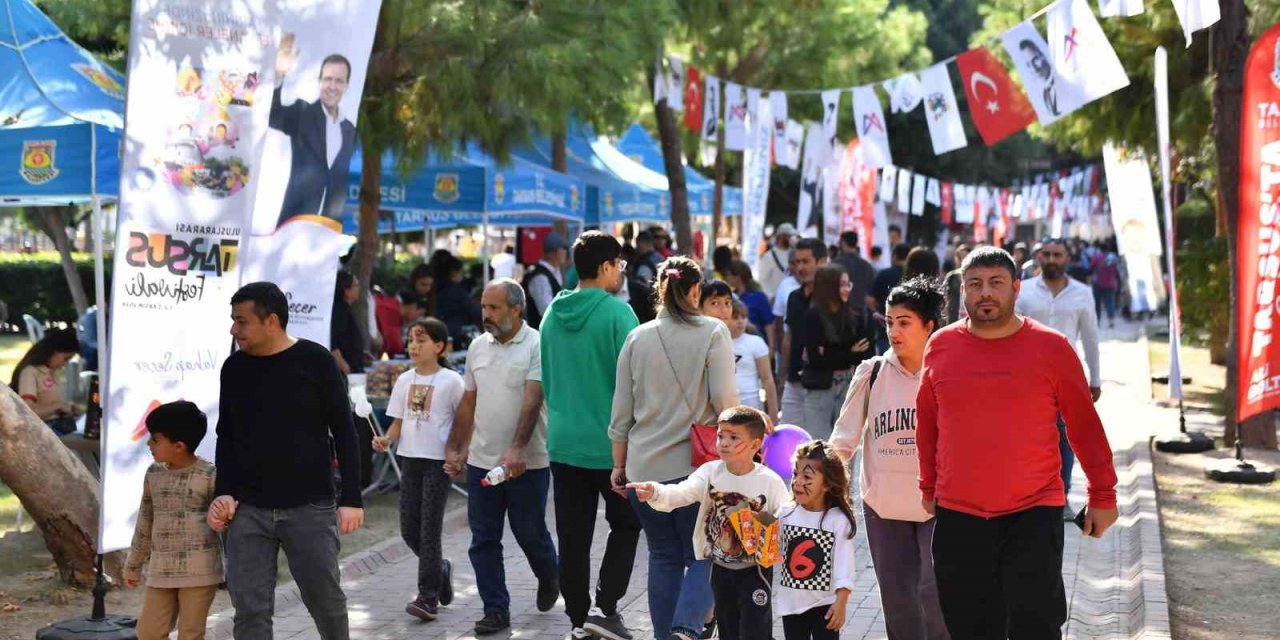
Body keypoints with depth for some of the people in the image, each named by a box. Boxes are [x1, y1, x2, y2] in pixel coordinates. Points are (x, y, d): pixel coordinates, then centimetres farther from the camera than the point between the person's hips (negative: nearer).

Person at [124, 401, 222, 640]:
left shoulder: (209, 476, -9)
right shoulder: (153, 474, 8)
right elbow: (145, 521, 18)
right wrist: (134, 564, 22)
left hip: (199, 571, -5)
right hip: (161, 570, 5)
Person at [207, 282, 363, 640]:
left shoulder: (315, 361, -4)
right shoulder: (234, 368, 7)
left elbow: (343, 432, -2)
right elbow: (226, 436, 15)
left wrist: (351, 499, -6)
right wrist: (224, 493, 3)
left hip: (310, 507, -3)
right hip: (248, 509, 3)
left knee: (325, 598, 5)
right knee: (250, 609, -1)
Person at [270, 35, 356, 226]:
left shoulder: (350, 130, 14)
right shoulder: (302, 113, 3)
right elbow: (272, 117, -17)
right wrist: (279, 76, -32)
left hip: (330, 225, 3)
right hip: (294, 220, -3)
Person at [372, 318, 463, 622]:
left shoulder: (451, 380, -8)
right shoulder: (404, 380, 7)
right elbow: (398, 422, 11)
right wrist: (386, 440, -8)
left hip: (438, 461, -5)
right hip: (409, 459, 6)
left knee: (429, 528, -6)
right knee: (408, 529, 8)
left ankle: (428, 596, 0)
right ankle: (440, 569, 32)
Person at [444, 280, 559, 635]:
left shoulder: (536, 346, -10)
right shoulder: (478, 347, 9)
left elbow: (532, 401, -19)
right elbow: (469, 403, 15)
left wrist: (517, 449, -29)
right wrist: (454, 448, 12)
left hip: (527, 462, -5)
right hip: (481, 460, 5)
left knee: (530, 533, 6)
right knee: (483, 540, 4)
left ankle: (549, 577, 36)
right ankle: (496, 611, 13)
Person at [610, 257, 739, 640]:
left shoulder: (637, 338, 6)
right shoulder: (713, 333, -4)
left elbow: (621, 412, 9)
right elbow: (725, 399, -10)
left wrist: (619, 464, 17)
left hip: (644, 467, 3)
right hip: (697, 465, -3)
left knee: (663, 557, 14)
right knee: (702, 555, 4)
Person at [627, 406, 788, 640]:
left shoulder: (770, 481, -15)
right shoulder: (710, 472, -8)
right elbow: (680, 493, -23)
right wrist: (655, 493, -43)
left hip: (755, 571, -4)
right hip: (720, 568, 4)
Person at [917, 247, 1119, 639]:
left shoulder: (1052, 348, -3)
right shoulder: (941, 347, 4)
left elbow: (1084, 425, 2)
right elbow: (927, 423, 14)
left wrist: (1102, 496, 4)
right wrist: (929, 487, 16)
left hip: (1033, 516, -2)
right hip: (957, 518, 3)